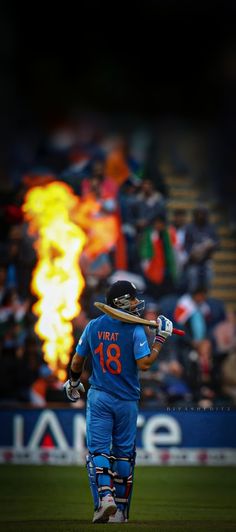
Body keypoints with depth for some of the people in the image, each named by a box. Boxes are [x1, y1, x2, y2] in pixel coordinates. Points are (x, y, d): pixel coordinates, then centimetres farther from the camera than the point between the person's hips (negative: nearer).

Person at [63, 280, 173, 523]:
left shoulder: (93, 326, 1)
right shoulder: (135, 330, -11)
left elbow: (77, 361, 8)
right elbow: (144, 364, -20)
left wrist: (73, 382, 27)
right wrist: (160, 339, -9)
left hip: (98, 397, 1)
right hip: (126, 401, -1)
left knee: (97, 449, -2)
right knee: (123, 453, 10)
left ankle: (105, 497, -25)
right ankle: (120, 510, 14)